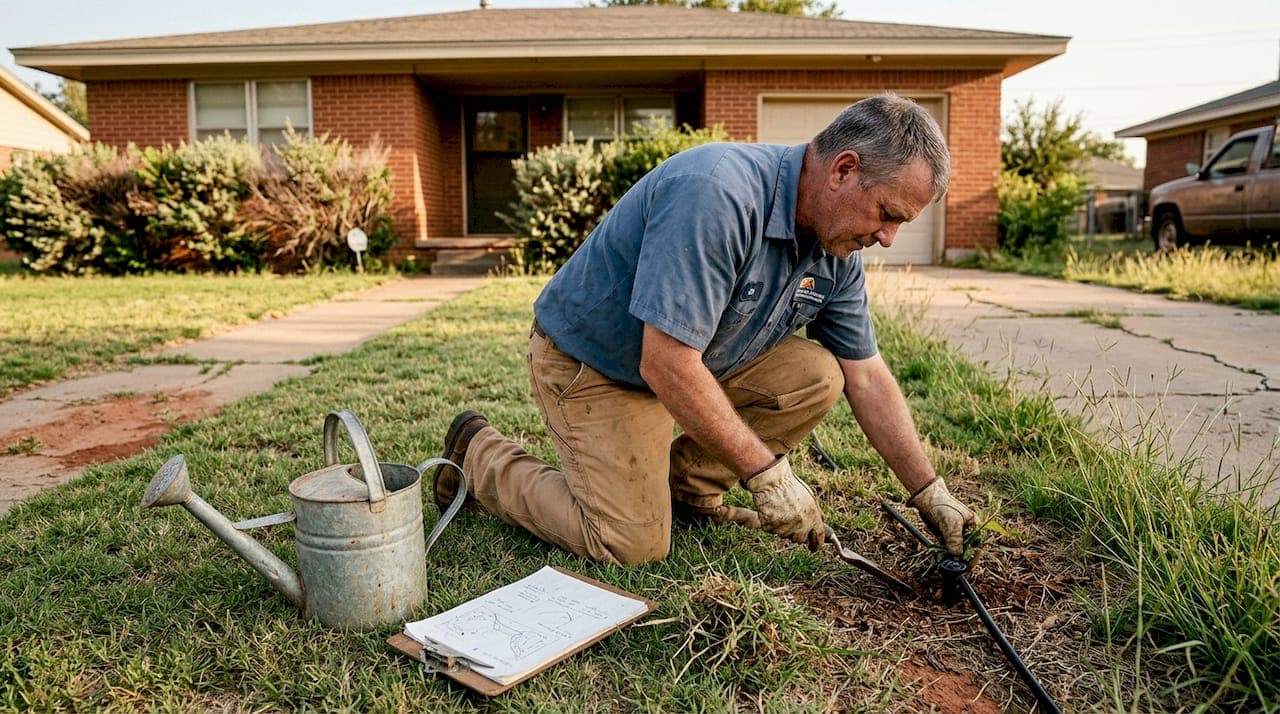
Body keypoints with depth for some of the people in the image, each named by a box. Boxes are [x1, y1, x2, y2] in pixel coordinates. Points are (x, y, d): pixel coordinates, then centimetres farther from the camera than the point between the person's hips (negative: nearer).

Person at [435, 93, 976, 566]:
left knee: (817, 377, -8)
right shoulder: (716, 195, -33)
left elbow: (867, 377, 2)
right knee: (633, 544, -12)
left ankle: (686, 485, 9)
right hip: (592, 362, -7)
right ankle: (480, 454, 8)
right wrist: (766, 473, -27)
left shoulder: (836, 249, -6)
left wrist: (930, 495, 0)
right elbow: (667, 366, -34)